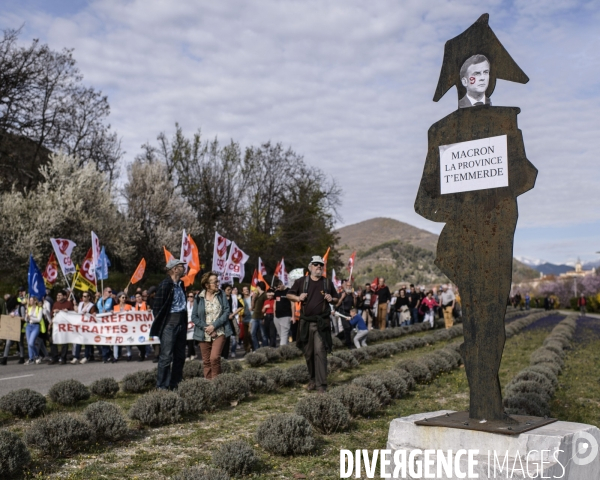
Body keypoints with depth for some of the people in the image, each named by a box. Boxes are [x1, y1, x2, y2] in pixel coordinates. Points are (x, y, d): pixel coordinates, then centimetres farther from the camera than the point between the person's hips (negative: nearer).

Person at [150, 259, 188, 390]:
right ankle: (162, 386, 2)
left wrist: (184, 321, 10)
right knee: (166, 356, -5)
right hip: (169, 324, -8)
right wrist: (160, 324, -8)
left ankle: (175, 384, 22)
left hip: (181, 322, 8)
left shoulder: (181, 284, 12)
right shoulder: (165, 285, -13)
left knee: (180, 356, 12)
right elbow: (156, 307, -12)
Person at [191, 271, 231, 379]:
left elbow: (226, 312, -3)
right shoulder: (199, 298, 2)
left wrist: (214, 326, -11)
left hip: (219, 332, -1)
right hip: (204, 334, 1)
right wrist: (205, 328, -11)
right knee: (206, 361, 5)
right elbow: (194, 316, 2)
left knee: (214, 358, -16)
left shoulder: (221, 294, 3)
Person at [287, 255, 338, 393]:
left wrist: (331, 299, -5)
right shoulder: (301, 281, 5)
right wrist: (298, 298, -9)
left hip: (322, 323, -1)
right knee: (308, 353, 10)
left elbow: (336, 300, 18)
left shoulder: (327, 283, 8)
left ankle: (321, 384, -11)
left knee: (320, 352, -11)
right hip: (306, 322, 2)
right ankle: (313, 379, 27)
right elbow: (289, 294, 11)